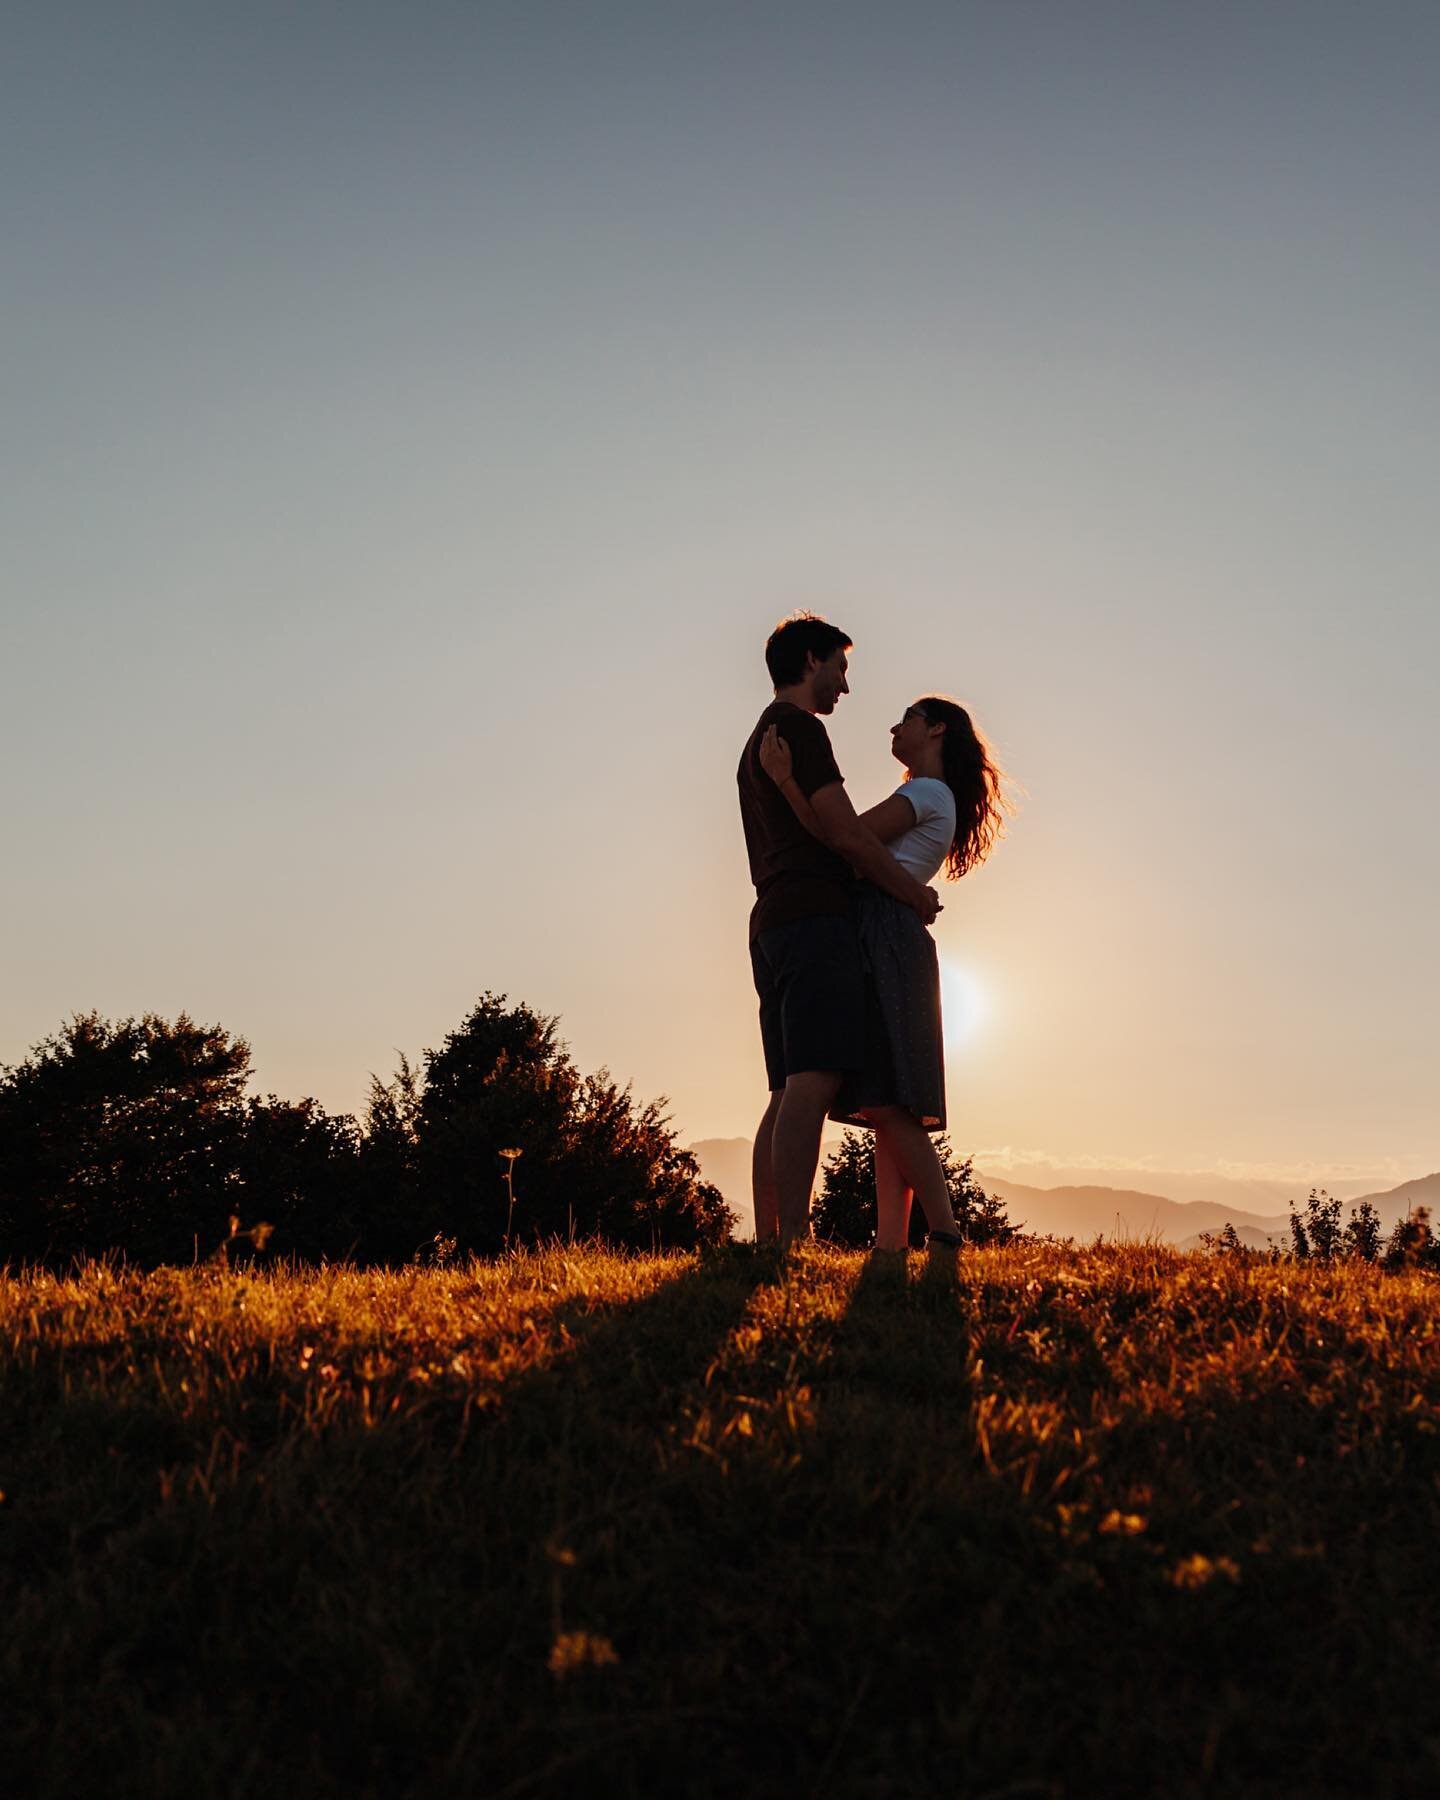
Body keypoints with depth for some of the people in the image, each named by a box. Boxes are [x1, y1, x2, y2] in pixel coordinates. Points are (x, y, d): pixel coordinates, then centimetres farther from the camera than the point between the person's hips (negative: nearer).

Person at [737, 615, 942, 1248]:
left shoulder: (756, 742, 29)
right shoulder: (800, 727, -2)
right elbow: (844, 834, -10)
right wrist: (915, 893, 2)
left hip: (772, 923, 10)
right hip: (815, 917, -10)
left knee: (789, 1092, 4)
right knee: (813, 1082, -18)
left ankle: (767, 1241, 0)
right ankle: (794, 1243, -25)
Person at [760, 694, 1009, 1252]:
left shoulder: (928, 793, -1)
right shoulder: (933, 801, 28)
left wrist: (785, 780, -16)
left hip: (886, 937, -10)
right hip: (877, 941, 10)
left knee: (885, 1102, -17)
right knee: (887, 1110, 1)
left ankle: (945, 1235, -16)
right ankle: (889, 1244, -1)